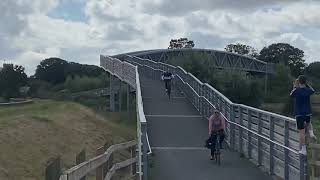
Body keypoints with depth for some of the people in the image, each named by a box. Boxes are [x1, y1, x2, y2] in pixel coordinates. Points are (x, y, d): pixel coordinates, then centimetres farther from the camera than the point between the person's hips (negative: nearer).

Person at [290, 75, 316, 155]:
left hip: (299, 113, -3)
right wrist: (307, 84, 24)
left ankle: (303, 149, 1)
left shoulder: (297, 91, -12)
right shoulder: (308, 90, -3)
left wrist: (295, 87, 18)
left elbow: (291, 95, 11)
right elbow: (313, 90, 23)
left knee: (302, 132, -1)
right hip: (308, 112, 4)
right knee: (308, 123, 36)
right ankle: (311, 133, 9)